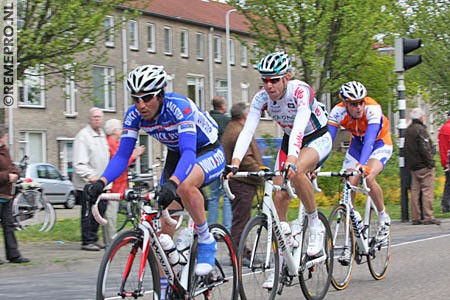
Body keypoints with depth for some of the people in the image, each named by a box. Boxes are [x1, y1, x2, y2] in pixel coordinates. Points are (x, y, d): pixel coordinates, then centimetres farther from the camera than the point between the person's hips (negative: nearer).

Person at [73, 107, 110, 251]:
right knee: (88, 213, -5)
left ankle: (94, 237, 23)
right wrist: (89, 176, -30)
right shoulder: (83, 136, -12)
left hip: (99, 182, 9)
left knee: (100, 209, 12)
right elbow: (79, 163, -19)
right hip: (86, 184, -8)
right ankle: (87, 241, 1)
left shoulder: (102, 135, 16)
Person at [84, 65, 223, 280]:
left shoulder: (179, 106, -33)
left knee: (185, 185, -39)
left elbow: (189, 151, -43)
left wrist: (171, 183, -60)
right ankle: (164, 288, 8)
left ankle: (207, 241, -17)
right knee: (163, 225, -5)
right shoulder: (134, 115, -16)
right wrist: (101, 182, -36)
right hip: (176, 155, 6)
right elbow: (122, 155, -17)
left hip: (208, 151, -6)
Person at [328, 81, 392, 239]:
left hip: (380, 144, -4)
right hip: (357, 144, 4)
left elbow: (370, 139, -46)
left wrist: (362, 165, -60)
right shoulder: (338, 112, -25)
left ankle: (383, 218, -8)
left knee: (368, 178, -29)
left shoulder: (372, 109, -35)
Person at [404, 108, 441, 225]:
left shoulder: (408, 130, 15)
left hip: (413, 166, 9)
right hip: (424, 166, -8)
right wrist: (430, 162, -13)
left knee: (415, 190, 8)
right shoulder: (420, 129, -12)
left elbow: (406, 149, 19)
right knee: (427, 190, -7)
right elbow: (424, 148, -18)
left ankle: (415, 217, 8)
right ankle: (428, 217, -10)